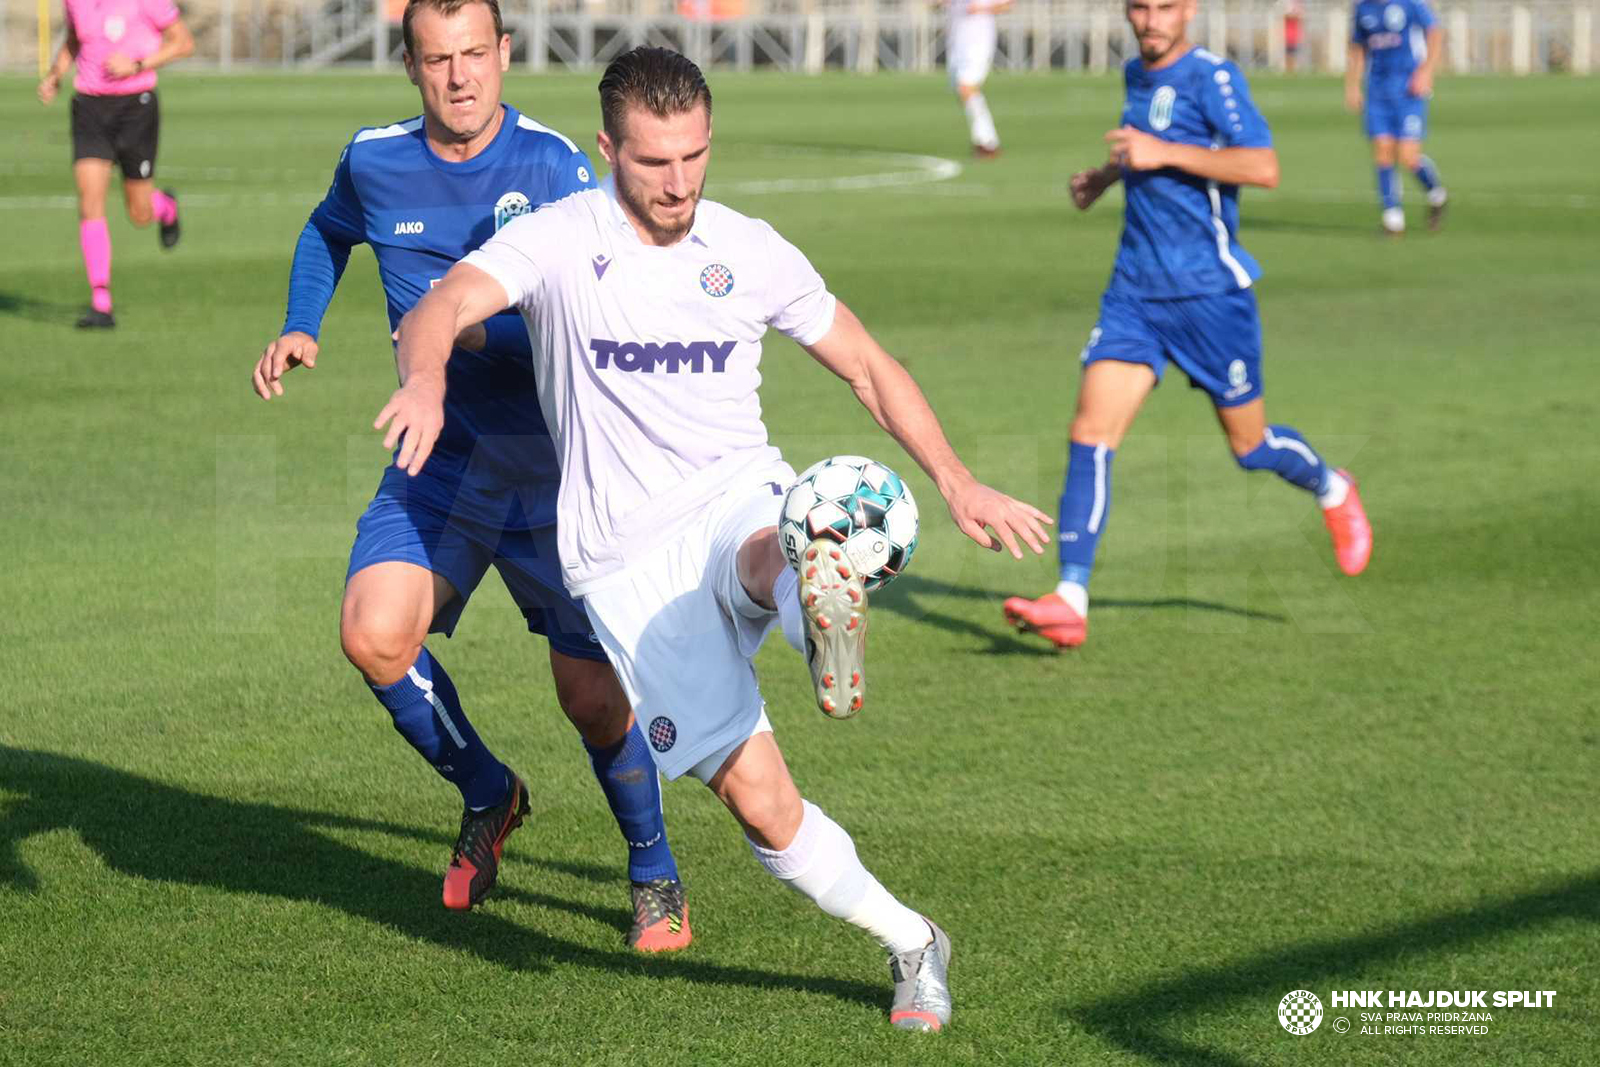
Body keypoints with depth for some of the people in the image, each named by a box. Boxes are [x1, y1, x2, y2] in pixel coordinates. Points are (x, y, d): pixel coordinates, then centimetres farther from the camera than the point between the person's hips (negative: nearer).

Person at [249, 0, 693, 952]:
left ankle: (656, 873, 23)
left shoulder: (554, 169, -13)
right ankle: (488, 794, 11)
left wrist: (472, 330, -29)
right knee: (376, 635, -18)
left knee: (592, 694, -5)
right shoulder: (375, 163, 1)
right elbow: (328, 233, 26)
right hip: (440, 456, 4)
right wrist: (299, 330, 11)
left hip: (554, 461, -4)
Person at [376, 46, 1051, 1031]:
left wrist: (958, 483, 7)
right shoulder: (561, 241, -4)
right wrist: (426, 381, -44)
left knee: (770, 557, -40)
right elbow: (443, 306, -21)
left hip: (737, 498, 2)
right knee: (757, 798, -10)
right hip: (628, 561, -2)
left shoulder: (751, 253, 5)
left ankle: (828, 633, -72)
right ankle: (910, 943, 5)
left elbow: (867, 366, 16)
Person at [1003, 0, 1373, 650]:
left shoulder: (1211, 77, -11)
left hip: (1210, 294, -6)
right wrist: (1105, 176, 16)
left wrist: (1162, 154, -23)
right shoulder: (1136, 76, 12)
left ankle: (1333, 493, 41)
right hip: (1135, 294, 6)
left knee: (1250, 445, 8)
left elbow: (1263, 168, -22)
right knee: (1090, 433, -11)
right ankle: (1070, 601, -15)